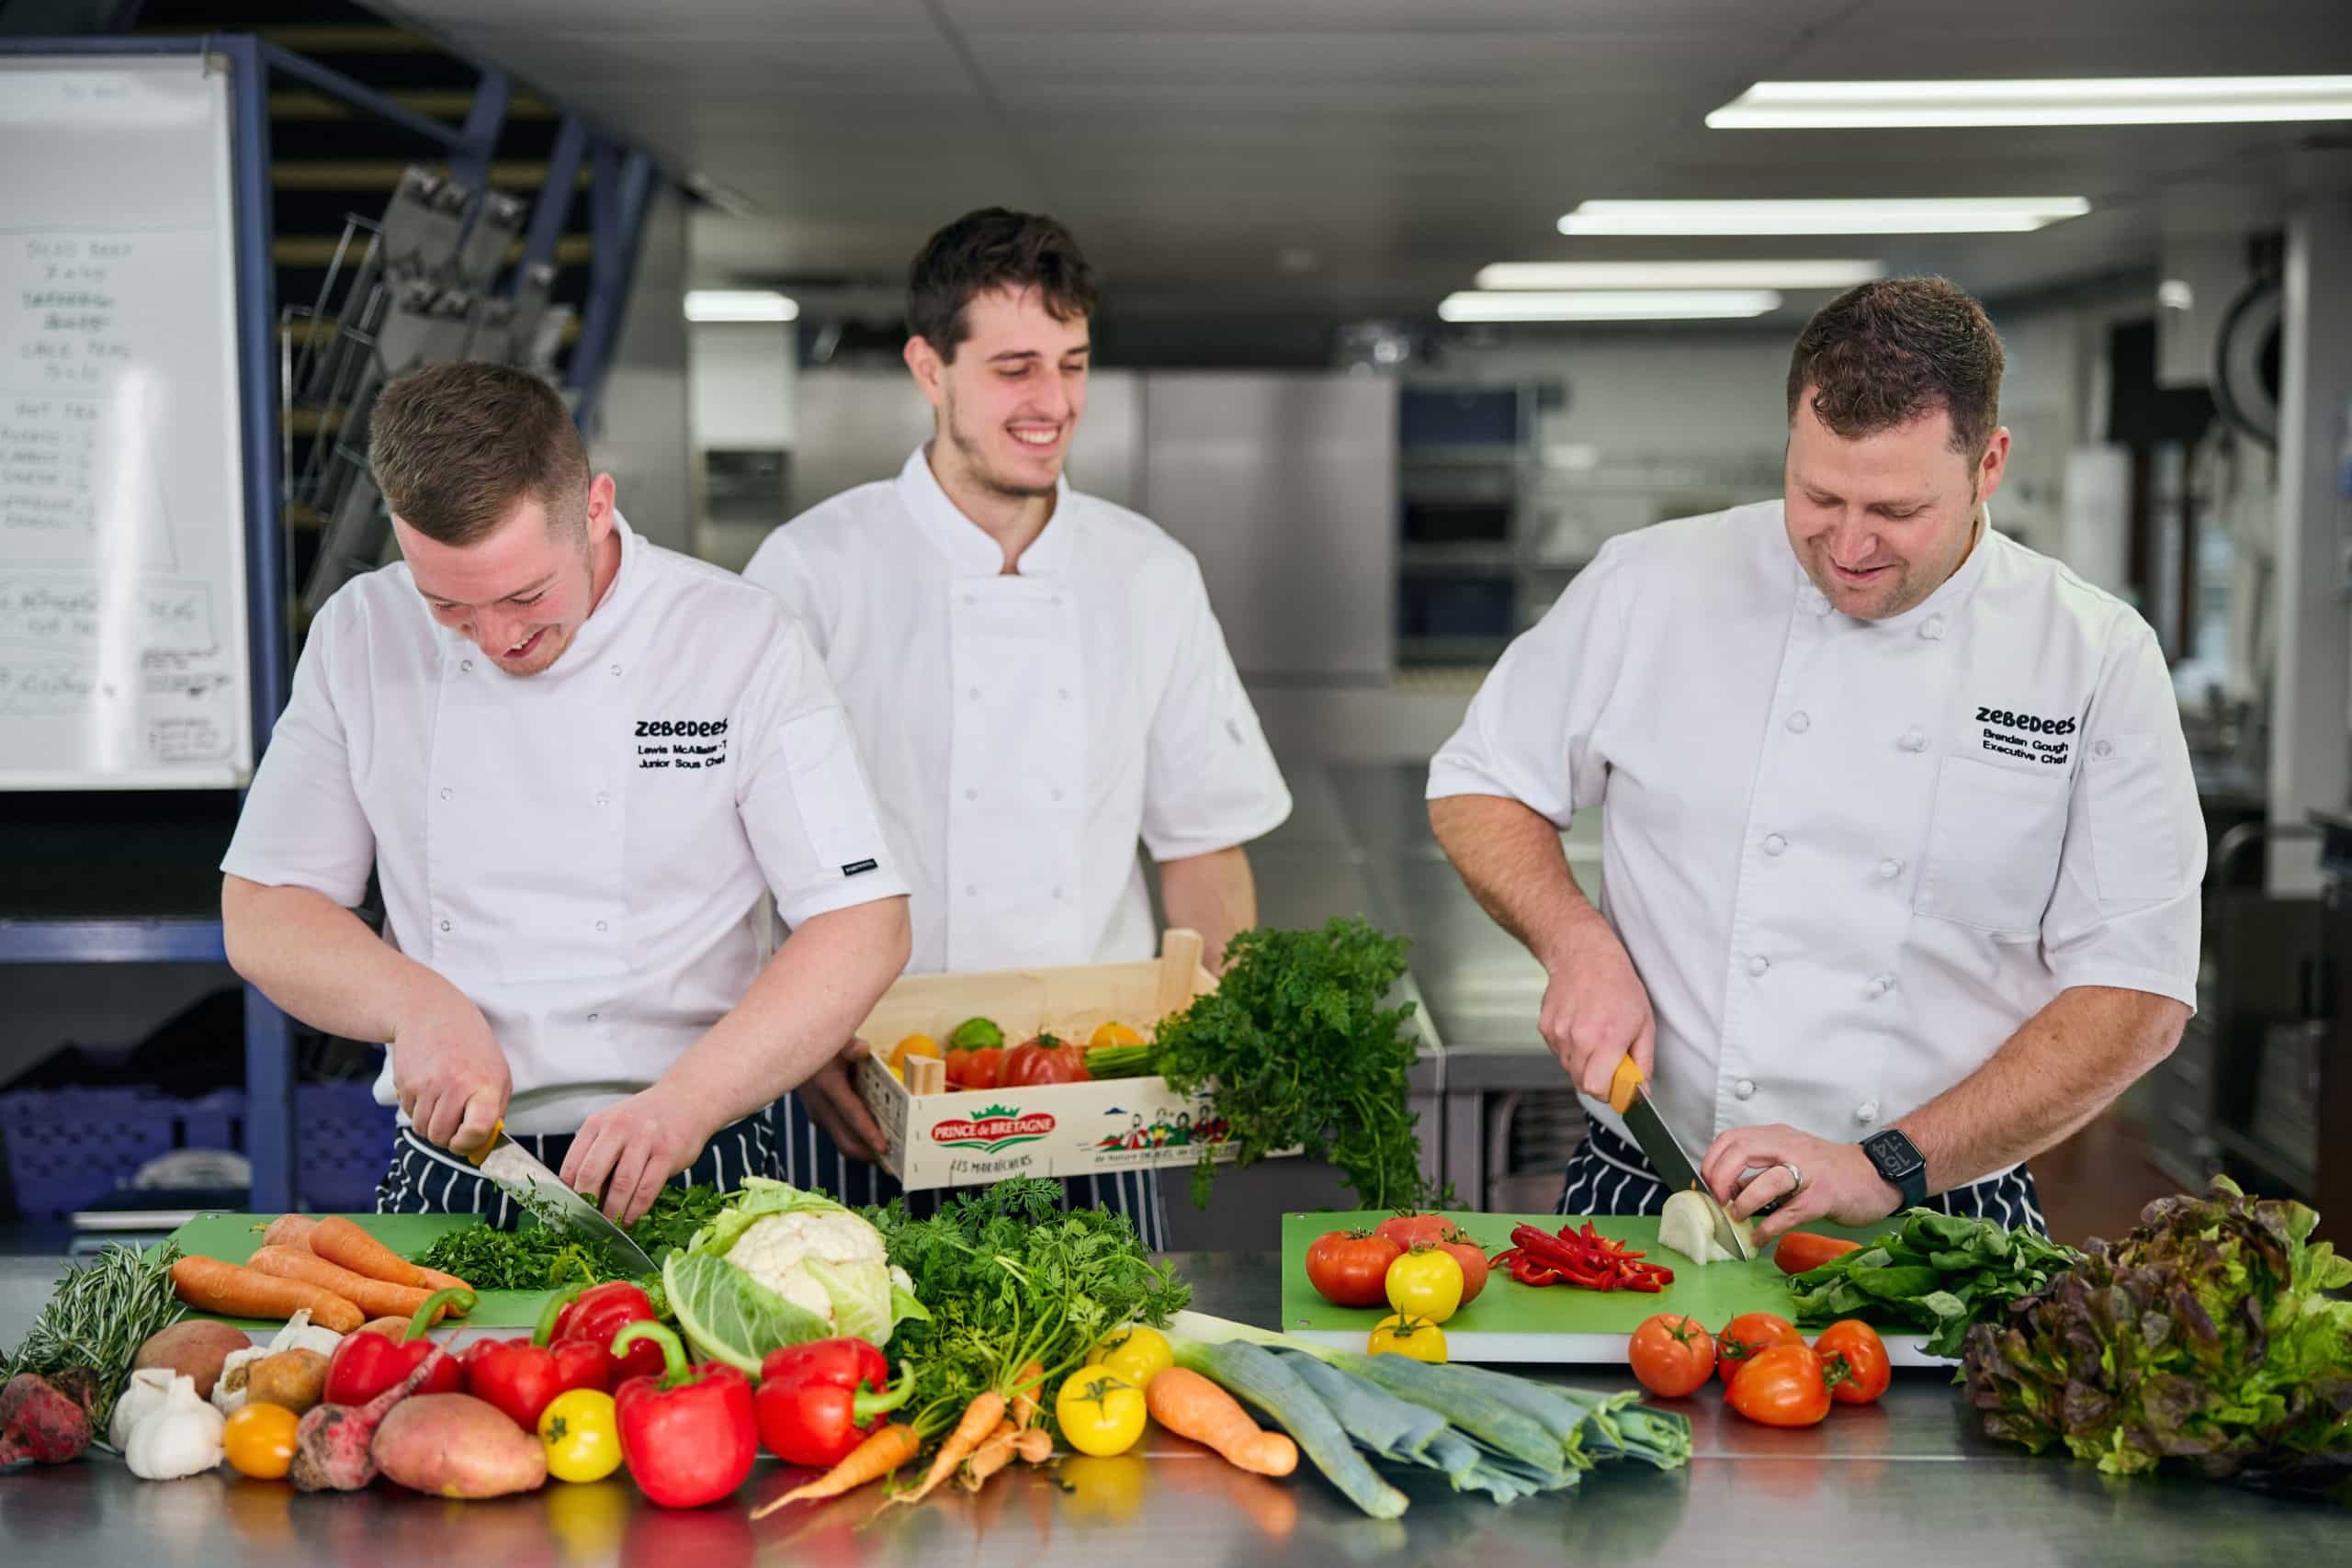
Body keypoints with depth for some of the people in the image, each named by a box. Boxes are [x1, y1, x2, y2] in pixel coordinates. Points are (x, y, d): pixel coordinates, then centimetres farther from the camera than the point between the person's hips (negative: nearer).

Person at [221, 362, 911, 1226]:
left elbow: (864, 924, -7)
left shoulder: (740, 638, -4)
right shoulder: (361, 635, 4)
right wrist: (419, 1006, -12)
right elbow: (262, 912, 7)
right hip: (442, 1179, 1)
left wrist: (687, 1104, -20)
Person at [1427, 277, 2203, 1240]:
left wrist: (1886, 1170, -13)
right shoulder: (1654, 584, 2)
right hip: (1643, 1199, 0)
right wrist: (1580, 946, -6)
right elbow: (1481, 790, 14)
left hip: (1944, 1225, 1)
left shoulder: (2099, 660, 0)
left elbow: (2135, 997, -3)